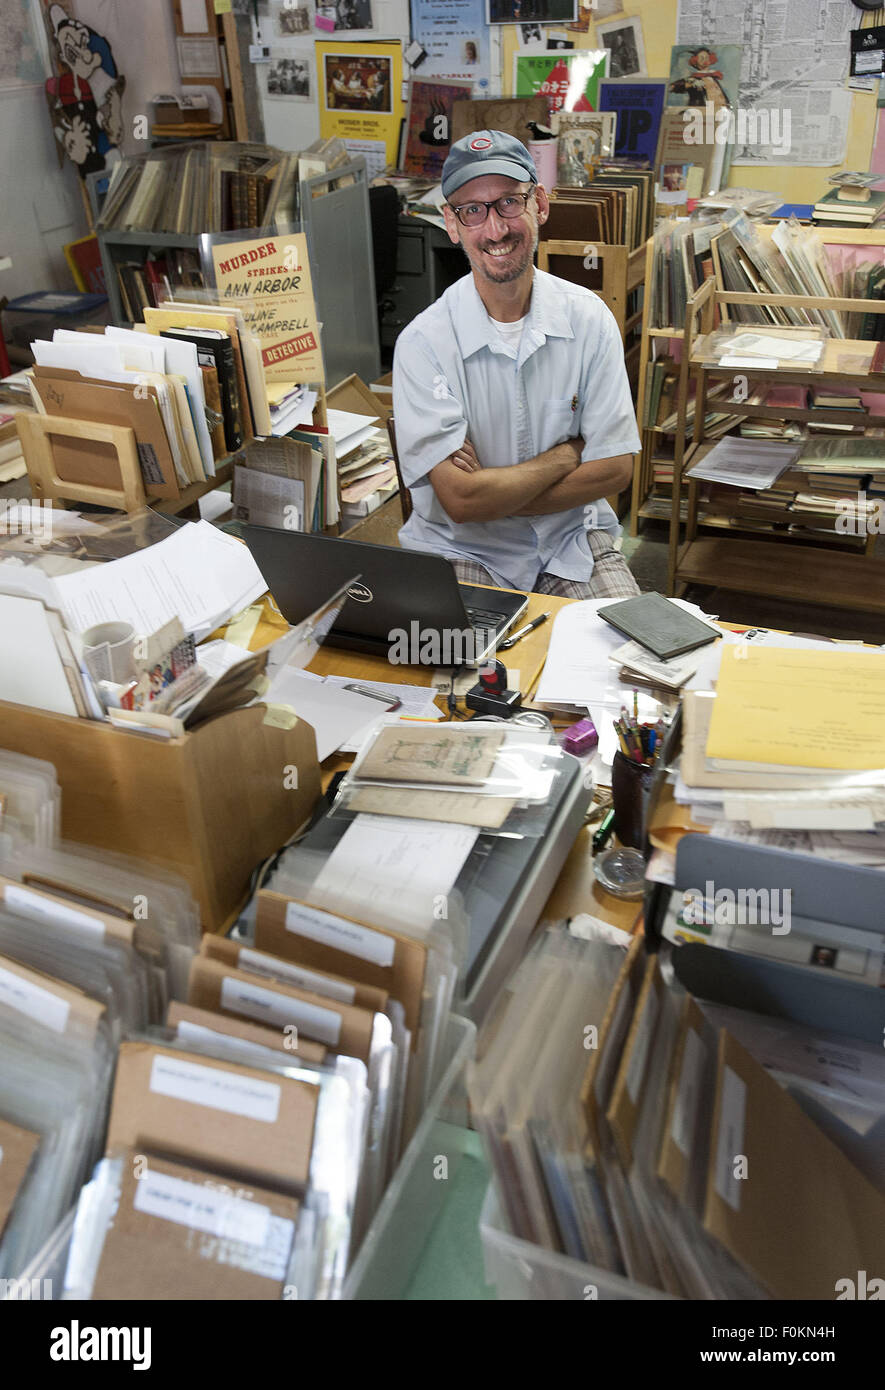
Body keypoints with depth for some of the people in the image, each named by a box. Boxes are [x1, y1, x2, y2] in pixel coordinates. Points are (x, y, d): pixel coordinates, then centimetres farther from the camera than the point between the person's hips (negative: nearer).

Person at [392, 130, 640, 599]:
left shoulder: (589, 319, -2)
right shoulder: (424, 343, -12)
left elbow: (615, 470, -6)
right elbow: (461, 499, -19)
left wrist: (492, 492, -14)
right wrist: (567, 454, -7)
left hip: (572, 543, 2)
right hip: (460, 551, -2)